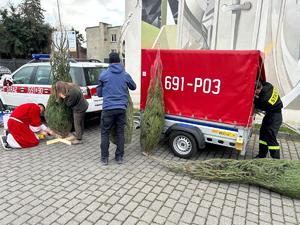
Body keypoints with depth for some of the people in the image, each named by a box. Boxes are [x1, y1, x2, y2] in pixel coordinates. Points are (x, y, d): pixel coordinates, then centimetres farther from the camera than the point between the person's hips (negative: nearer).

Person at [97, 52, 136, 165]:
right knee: (120, 133, 12)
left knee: (105, 133, 10)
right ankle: (119, 157, 19)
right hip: (121, 108, 2)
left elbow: (99, 93, 7)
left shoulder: (103, 74, 0)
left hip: (108, 108, -2)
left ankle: (104, 158, 16)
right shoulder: (125, 75, 5)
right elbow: (134, 87, 22)